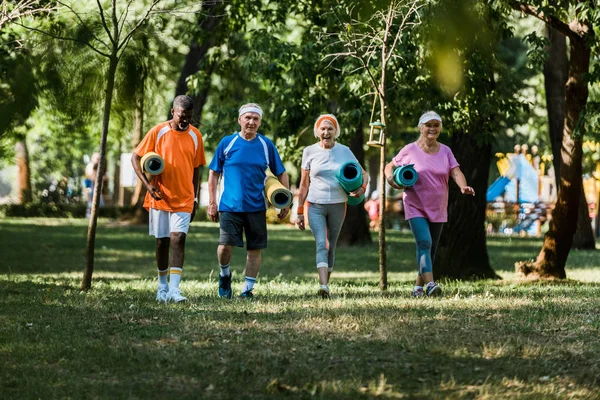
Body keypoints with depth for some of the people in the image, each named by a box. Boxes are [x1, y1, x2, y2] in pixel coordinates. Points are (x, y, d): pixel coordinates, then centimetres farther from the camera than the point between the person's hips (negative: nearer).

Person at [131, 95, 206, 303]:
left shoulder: (195, 136, 3)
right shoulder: (158, 132, -5)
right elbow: (135, 158, -2)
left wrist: (194, 199, 11)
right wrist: (148, 184, -14)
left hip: (184, 200, 1)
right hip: (159, 198, 0)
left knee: (178, 239, -13)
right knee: (162, 242, 8)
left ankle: (174, 288, -17)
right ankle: (163, 286, 23)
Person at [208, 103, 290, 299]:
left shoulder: (266, 145, 4)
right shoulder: (227, 143, 0)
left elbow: (281, 174, 11)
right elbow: (214, 173, 6)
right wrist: (212, 203, 1)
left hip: (256, 207, 2)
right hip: (230, 206, -2)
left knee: (255, 249, 3)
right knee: (225, 245, -12)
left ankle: (247, 289, 14)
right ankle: (224, 275, 17)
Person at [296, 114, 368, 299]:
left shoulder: (344, 151, 3)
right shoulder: (310, 152, 1)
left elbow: (363, 174, 13)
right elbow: (304, 184, 6)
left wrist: (362, 188, -10)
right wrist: (300, 212, 5)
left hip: (338, 205, 2)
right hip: (315, 206, -2)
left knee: (331, 247, 8)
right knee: (321, 244, -18)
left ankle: (326, 284, 21)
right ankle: (323, 286, -31)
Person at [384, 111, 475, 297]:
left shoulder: (445, 151, 5)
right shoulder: (410, 150, -3)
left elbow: (456, 172, -8)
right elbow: (390, 166, 8)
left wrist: (463, 186, -29)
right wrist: (391, 179, -14)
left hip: (438, 209, 4)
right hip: (416, 207, -4)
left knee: (431, 248, 9)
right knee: (424, 242, -21)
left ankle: (419, 286, 22)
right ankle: (430, 283, -29)